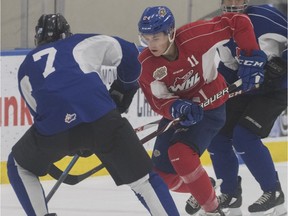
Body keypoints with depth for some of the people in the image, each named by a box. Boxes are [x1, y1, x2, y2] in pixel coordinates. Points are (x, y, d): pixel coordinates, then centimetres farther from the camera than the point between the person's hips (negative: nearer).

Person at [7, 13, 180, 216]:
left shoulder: (26, 67, 31)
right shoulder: (83, 42, 27)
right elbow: (128, 53, 27)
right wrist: (123, 90, 43)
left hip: (54, 127, 1)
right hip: (101, 117, -1)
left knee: (20, 166, 30)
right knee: (142, 177, 13)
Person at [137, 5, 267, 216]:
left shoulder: (194, 36, -28)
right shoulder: (145, 63, -17)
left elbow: (240, 23, -19)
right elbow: (158, 100, -18)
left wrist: (252, 57, -21)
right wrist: (177, 108, -39)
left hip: (210, 106, -5)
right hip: (177, 110, 5)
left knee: (179, 153, -30)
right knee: (162, 173, 1)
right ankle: (200, 189, 34)